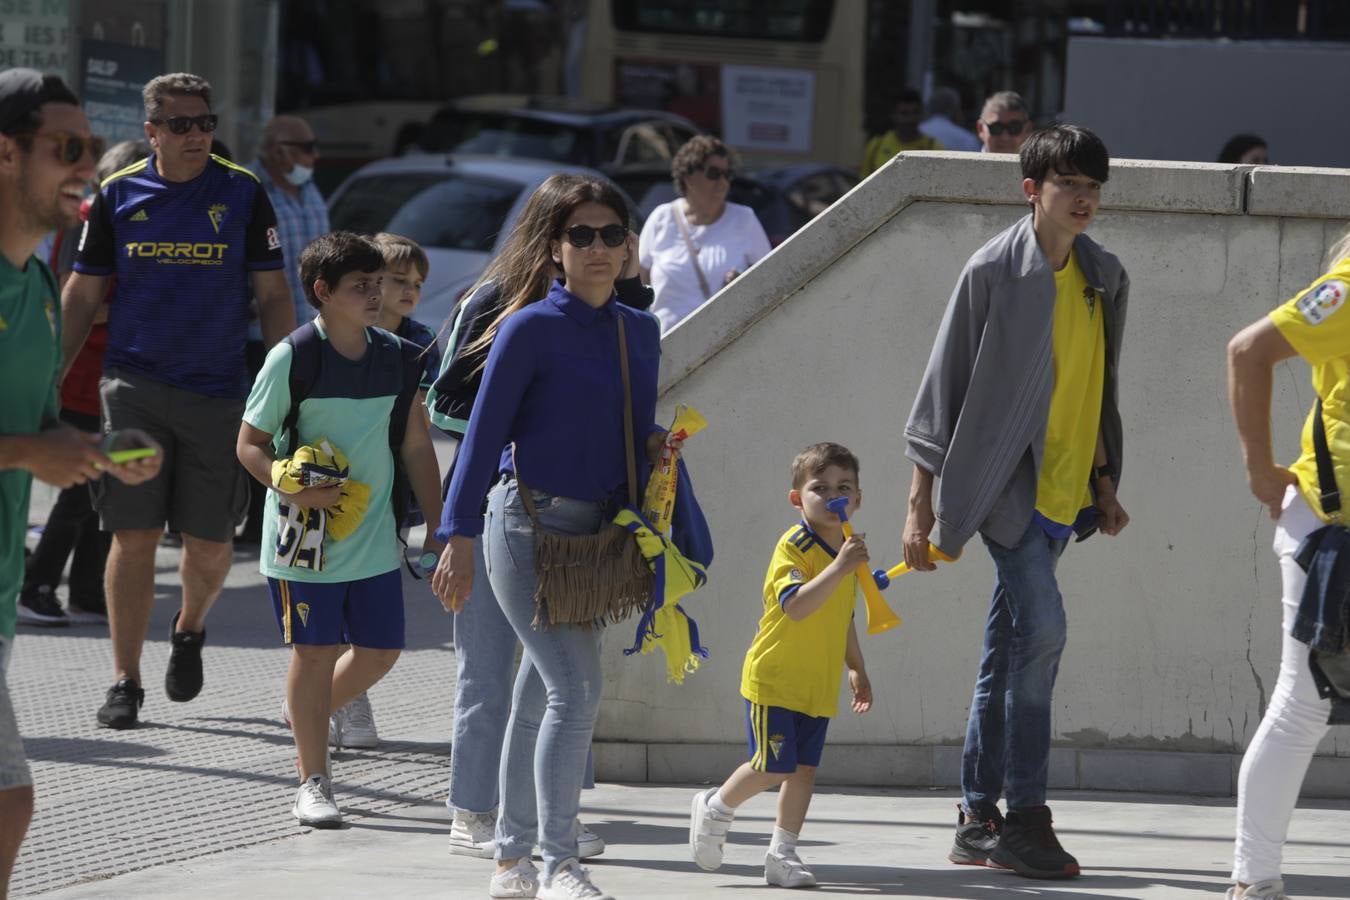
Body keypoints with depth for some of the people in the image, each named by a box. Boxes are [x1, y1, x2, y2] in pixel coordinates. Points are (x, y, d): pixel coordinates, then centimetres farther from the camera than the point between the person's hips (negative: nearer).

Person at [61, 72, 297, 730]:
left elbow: (272, 295, 5)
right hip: (133, 387, 0)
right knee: (134, 536, -5)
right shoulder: (119, 195, 3)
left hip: (218, 390, 0)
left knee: (209, 545, 3)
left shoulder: (243, 194, 1)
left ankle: (189, 630, 34)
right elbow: (82, 295, 9)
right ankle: (125, 681, 3)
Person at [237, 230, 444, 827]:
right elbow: (250, 444, -6)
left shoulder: (397, 357, 4)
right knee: (315, 651, 0)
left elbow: (416, 445, 12)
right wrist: (294, 488, -24)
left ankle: (309, 714, 39)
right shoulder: (293, 358, -11)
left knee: (381, 649, 9)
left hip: (375, 537, 5)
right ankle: (313, 783, 10)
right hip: (305, 539, -5)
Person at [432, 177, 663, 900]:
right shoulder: (530, 329, -8)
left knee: (541, 699, 12)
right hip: (530, 522, -6)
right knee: (575, 688, -15)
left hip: (597, 529, 6)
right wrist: (459, 539, -14)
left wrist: (658, 444, -2)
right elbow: (485, 432, -9)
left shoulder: (640, 333, 11)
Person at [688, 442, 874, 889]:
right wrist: (838, 569, -38)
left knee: (804, 769, 5)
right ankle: (715, 809, 19)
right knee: (772, 768, -7)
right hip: (775, 678, -7)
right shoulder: (794, 546, -16)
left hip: (819, 685, 7)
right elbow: (795, 606, -32)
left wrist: (857, 669, 21)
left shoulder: (847, 550, 10)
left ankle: (782, 854, 12)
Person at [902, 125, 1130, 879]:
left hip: (1063, 490, 7)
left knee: (1007, 654, 11)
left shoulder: (1105, 278, 10)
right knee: (1041, 627, -19)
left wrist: (1106, 485, 19)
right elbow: (946, 383, -6)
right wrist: (922, 500, -7)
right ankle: (1025, 817, -16)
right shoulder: (994, 271, -8)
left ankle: (979, 819, 15)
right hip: (1005, 481, -6)